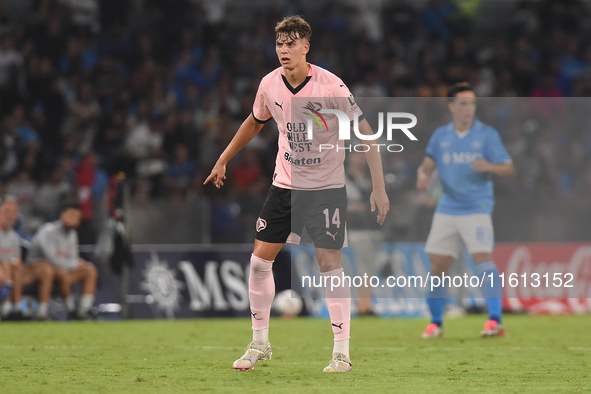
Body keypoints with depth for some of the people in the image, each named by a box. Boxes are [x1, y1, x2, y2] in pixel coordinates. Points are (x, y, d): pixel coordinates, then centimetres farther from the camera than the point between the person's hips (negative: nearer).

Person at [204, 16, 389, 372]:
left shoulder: (331, 86, -18)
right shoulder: (270, 85, -4)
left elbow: (365, 133, -15)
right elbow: (254, 123, 17)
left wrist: (379, 188, -20)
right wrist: (223, 161, 22)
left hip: (327, 187, -5)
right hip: (285, 185, 5)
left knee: (330, 262, -11)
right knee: (260, 261, 1)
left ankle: (342, 352, -3)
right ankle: (260, 343, 16)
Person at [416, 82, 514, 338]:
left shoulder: (487, 134, -1)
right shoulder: (440, 136, 9)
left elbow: (508, 168, -2)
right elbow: (427, 164, 12)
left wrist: (489, 166, -24)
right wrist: (423, 175, -12)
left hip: (476, 209, -4)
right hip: (447, 209, 4)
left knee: (483, 258, -20)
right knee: (437, 267, 4)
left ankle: (495, 320, -24)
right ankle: (435, 322, 20)